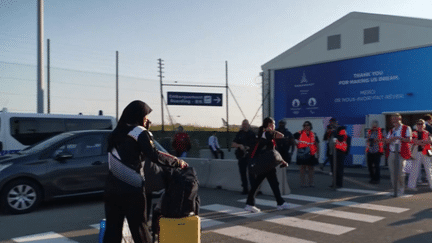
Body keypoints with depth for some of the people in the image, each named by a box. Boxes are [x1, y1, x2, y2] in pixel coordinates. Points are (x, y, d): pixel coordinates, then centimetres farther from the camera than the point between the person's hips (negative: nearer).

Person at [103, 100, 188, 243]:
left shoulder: (118, 132, 14)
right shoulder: (140, 132, -6)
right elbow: (154, 156, -16)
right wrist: (178, 162, -8)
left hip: (112, 187, 6)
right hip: (132, 188, -6)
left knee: (112, 229, 8)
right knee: (139, 228, 6)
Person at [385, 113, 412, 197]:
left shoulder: (406, 128, 2)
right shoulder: (391, 130, 18)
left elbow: (409, 140, -9)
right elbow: (387, 140, 7)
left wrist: (400, 138, -24)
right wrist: (392, 138, -14)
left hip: (401, 154, -5)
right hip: (392, 153, 5)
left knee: (400, 172, -7)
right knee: (392, 172, 5)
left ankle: (401, 190, 6)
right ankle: (395, 189, 16)